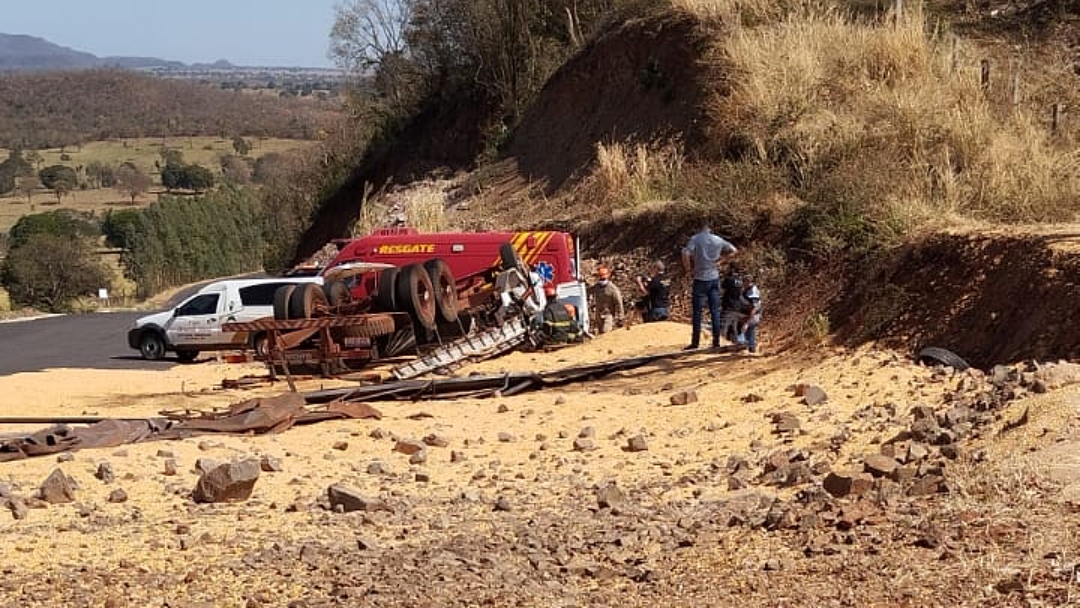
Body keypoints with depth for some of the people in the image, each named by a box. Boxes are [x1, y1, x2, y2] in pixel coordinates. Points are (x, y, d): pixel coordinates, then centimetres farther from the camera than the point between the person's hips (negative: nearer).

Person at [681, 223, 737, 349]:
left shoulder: (695, 239, -9)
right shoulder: (718, 240, 4)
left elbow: (686, 254, -23)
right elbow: (733, 250, 15)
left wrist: (688, 269, -10)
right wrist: (720, 258, 11)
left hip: (700, 278, -4)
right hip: (714, 278, 4)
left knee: (697, 311, 1)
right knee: (715, 311, 7)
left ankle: (695, 342, 0)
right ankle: (716, 341, 6)